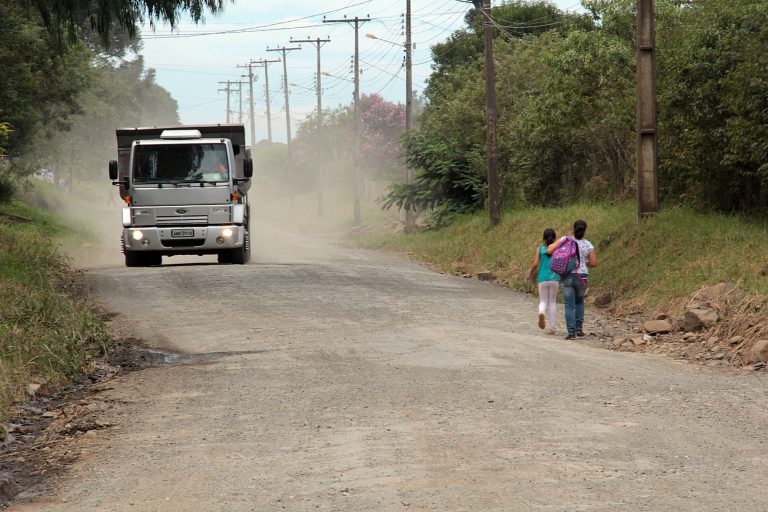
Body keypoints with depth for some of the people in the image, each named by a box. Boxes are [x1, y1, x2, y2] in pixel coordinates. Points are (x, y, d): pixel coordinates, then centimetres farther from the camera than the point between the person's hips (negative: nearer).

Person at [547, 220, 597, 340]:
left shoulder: (565, 240, -6)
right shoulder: (588, 244, -3)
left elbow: (549, 251, -8)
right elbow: (594, 263, -2)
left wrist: (552, 245, 13)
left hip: (567, 277, -1)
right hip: (582, 278, 1)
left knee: (569, 305, 4)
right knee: (579, 302, 24)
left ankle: (571, 332, -3)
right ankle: (579, 328, 19)